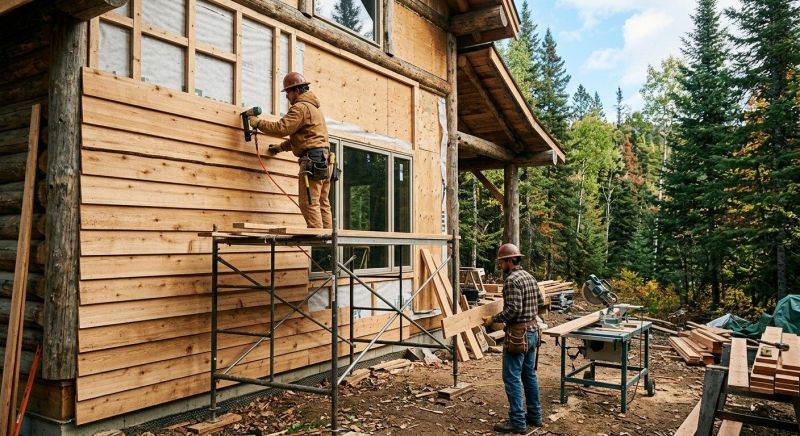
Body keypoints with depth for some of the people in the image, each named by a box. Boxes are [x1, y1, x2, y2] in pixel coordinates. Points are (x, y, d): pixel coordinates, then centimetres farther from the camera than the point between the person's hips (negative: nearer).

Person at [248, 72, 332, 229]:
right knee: (322, 203, 8)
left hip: (312, 160, -10)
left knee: (309, 203, -10)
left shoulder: (300, 107, -7)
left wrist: (258, 123, -3)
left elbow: (281, 128, -15)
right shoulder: (313, 107, 26)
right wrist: (281, 147, 26)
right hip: (323, 159, 10)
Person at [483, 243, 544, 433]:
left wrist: (493, 319, -13)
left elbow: (513, 310, -23)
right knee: (529, 375, 17)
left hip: (518, 334, -10)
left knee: (512, 377, -3)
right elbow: (540, 300, 23)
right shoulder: (529, 277, 11)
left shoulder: (511, 280, -18)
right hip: (532, 330, 10)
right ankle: (534, 415, 25)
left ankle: (518, 421, 1)